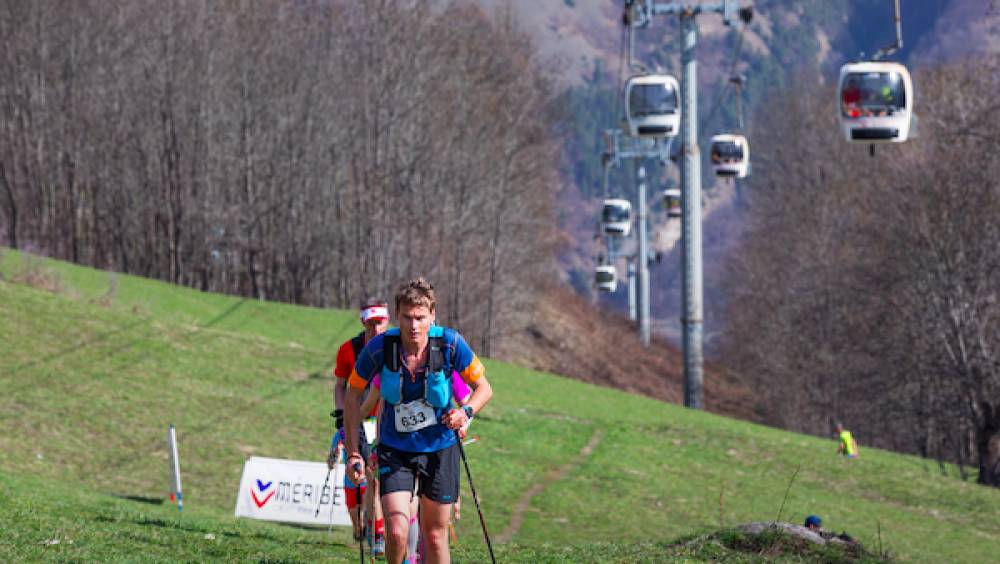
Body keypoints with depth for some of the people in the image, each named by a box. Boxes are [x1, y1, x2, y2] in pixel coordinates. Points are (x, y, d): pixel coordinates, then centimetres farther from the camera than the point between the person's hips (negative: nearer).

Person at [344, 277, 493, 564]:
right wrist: (353, 451, -6)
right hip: (394, 450, -1)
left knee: (435, 536, 5)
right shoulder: (379, 347, -18)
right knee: (397, 532, -14)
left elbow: (483, 387, -3)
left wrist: (466, 412, -25)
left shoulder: (450, 343, -17)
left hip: (440, 447, 1)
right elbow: (353, 395, -3)